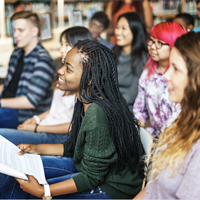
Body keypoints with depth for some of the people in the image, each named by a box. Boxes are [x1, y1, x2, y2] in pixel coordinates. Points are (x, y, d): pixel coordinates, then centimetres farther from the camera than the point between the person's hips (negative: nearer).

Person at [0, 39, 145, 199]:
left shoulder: (97, 114, -32)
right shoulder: (86, 102, -4)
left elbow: (91, 177, -24)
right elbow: (74, 147, 11)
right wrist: (36, 149, 7)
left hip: (113, 187, -9)